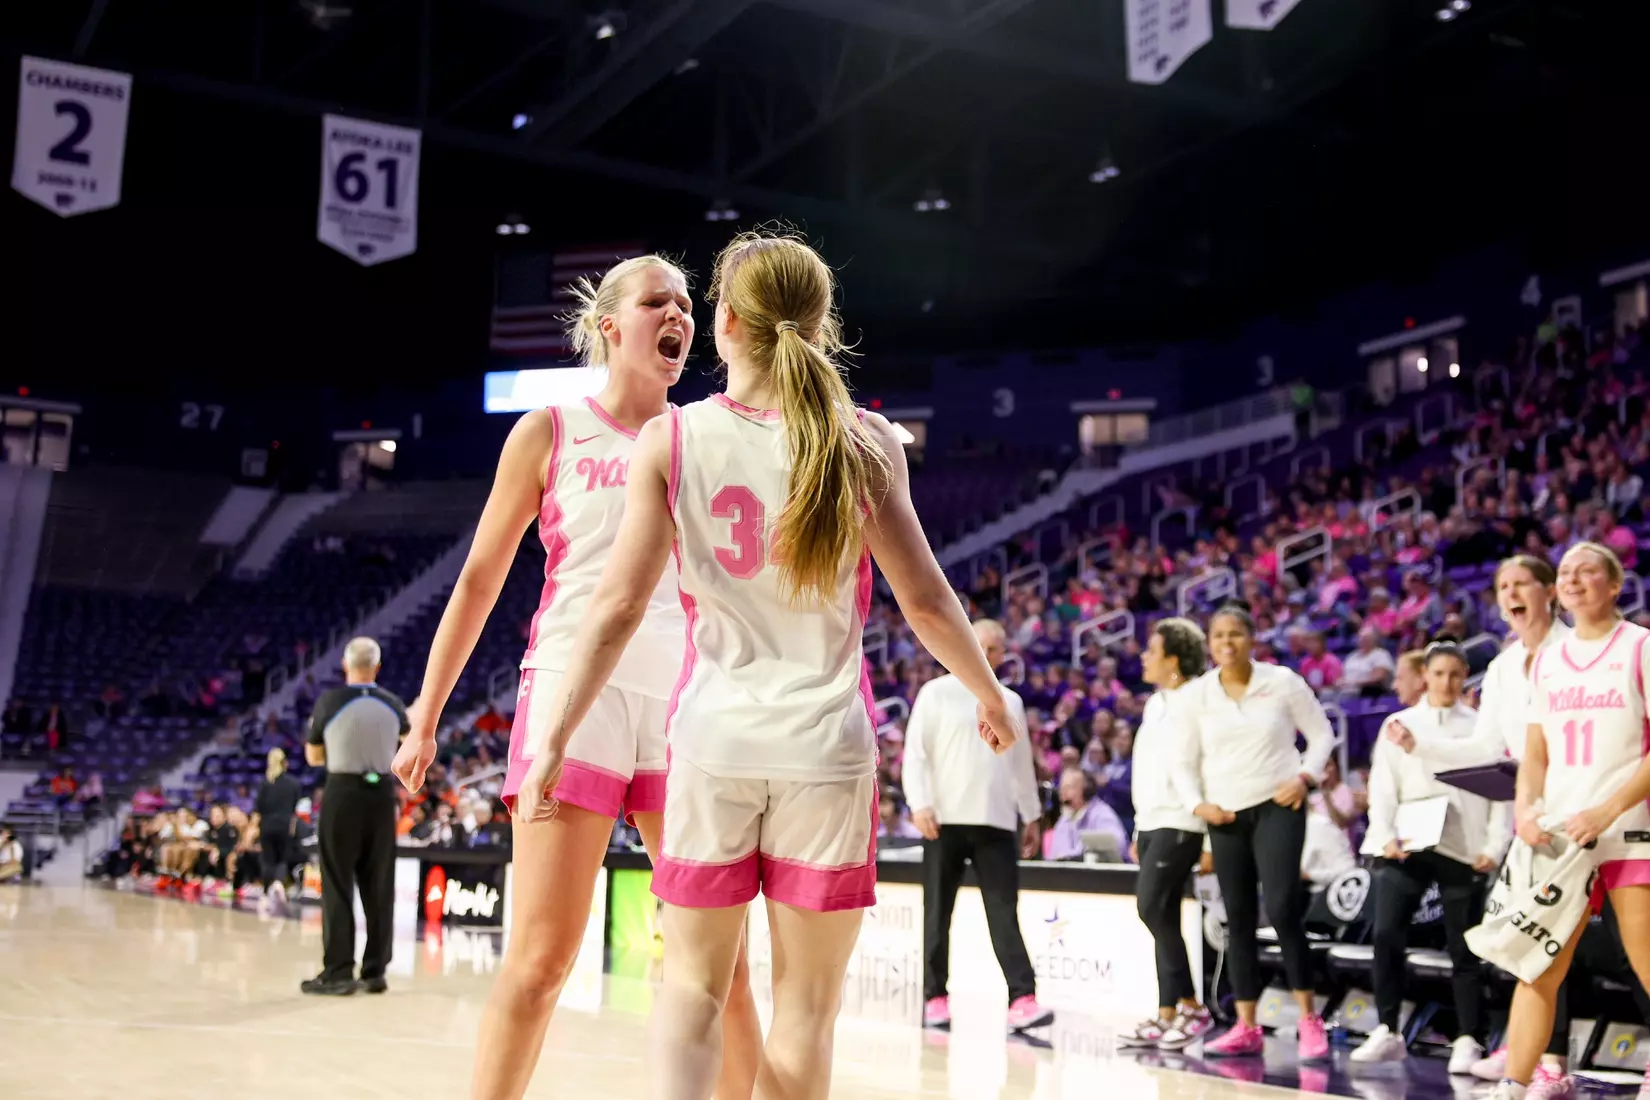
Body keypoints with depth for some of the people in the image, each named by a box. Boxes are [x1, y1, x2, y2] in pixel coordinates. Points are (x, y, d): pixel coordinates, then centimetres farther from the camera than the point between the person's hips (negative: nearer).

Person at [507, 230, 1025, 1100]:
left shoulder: (671, 439, -4)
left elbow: (617, 608, -6)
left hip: (714, 736, 1)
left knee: (692, 983, 15)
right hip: (825, 742, 0)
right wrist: (991, 699, 14)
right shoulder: (865, 442, -5)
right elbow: (924, 601, -2)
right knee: (806, 1005, 11)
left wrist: (553, 739, 0)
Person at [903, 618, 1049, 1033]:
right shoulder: (937, 693, 3)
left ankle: (1023, 999, -11)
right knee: (938, 914, 4)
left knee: (1005, 913, -5)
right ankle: (935, 997, 11)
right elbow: (916, 753, -3)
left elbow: (1022, 761, 20)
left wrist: (1031, 813, 17)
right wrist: (920, 804, -13)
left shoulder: (1010, 702, 16)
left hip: (997, 822, 3)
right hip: (945, 819, -3)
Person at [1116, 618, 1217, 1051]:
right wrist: (1139, 829, 21)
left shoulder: (1193, 703, -10)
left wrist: (1210, 833, -23)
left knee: (1153, 907, -13)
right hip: (1152, 822, 9)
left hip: (1179, 824, -9)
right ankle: (1167, 1015, 10)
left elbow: (1191, 768, -18)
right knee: (1162, 916, 7)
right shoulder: (1154, 704, 16)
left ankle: (1191, 1006, -3)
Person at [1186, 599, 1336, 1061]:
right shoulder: (1198, 694, 4)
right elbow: (1189, 758, 12)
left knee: (1282, 909, -16)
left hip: (1277, 806, -3)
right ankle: (1246, 1028, 13)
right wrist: (1199, 802, -1)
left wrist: (1305, 777, -10)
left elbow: (1321, 734, 4)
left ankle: (1309, 1020, -5)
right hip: (1225, 815, 3)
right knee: (1238, 918, 6)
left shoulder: (1282, 682, -3)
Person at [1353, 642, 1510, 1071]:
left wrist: (1495, 846, -5)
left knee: (1463, 947, 2)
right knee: (1386, 935, -8)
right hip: (1405, 848, 1)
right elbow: (1383, 786, 5)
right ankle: (1387, 1032, 2)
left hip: (1463, 850, -1)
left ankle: (1468, 1041, 10)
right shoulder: (1399, 723, 12)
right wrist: (1386, 836, -8)